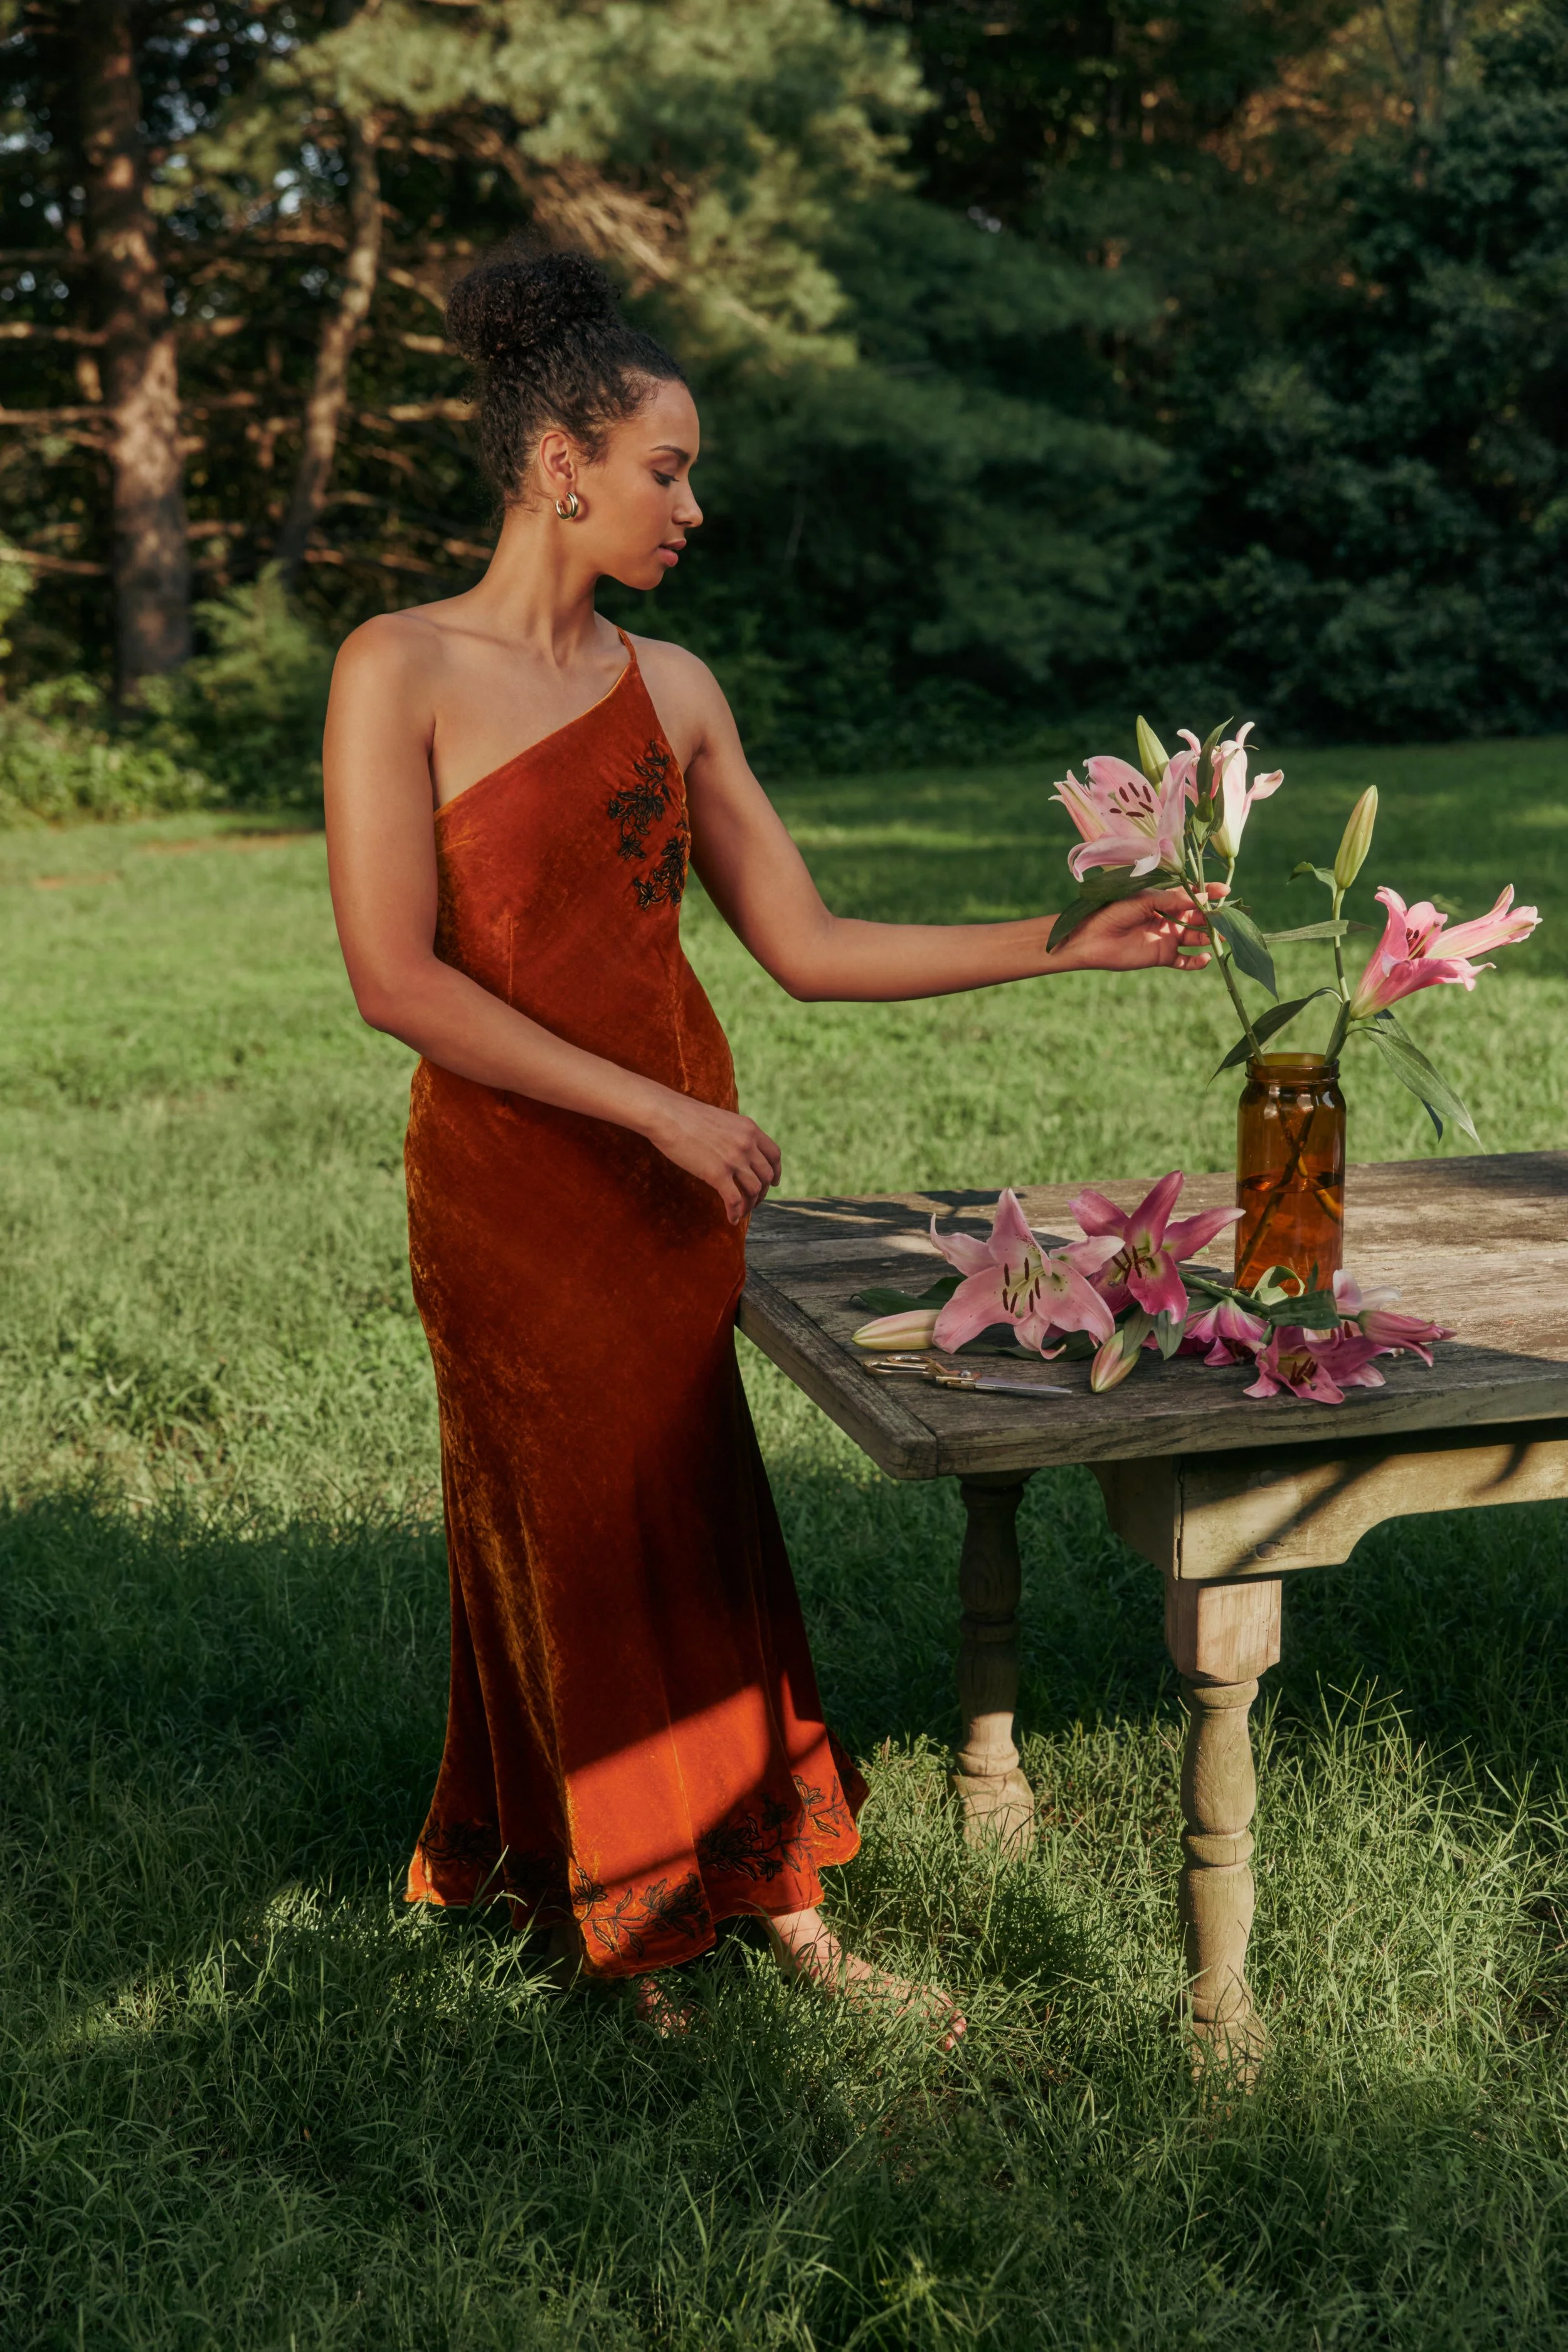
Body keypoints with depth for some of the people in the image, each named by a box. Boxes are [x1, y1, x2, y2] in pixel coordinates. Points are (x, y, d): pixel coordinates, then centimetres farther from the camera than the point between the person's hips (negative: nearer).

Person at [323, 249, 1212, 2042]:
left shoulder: (671, 688, 8)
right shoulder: (402, 670, -9)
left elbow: (808, 948, 8)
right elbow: (396, 980, -15)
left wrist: (1065, 946, 1)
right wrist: (661, 1110, -17)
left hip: (675, 1168, 6)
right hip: (510, 1174, -5)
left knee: (674, 1537, 10)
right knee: (592, 1539, 6)